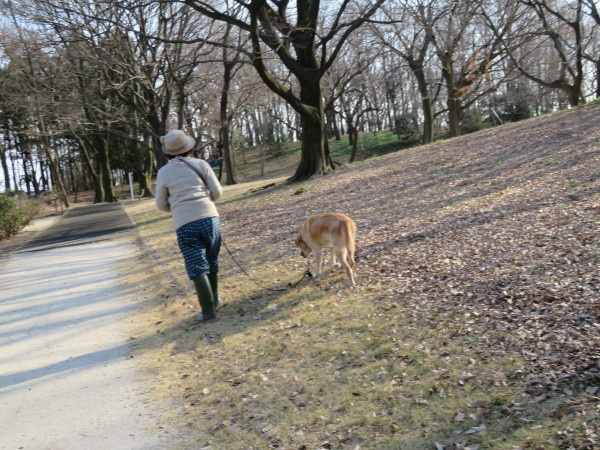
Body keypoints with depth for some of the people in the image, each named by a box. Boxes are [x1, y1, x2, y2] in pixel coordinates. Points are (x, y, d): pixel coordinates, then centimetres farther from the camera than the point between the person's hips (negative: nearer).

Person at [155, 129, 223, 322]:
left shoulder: (164, 172, 4)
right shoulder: (201, 164, 4)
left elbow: (161, 204, 10)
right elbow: (217, 191, 3)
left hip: (184, 225, -1)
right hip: (209, 218, 2)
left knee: (197, 267, 2)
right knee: (211, 261, 19)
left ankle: (209, 310, 1)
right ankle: (214, 299, 30)